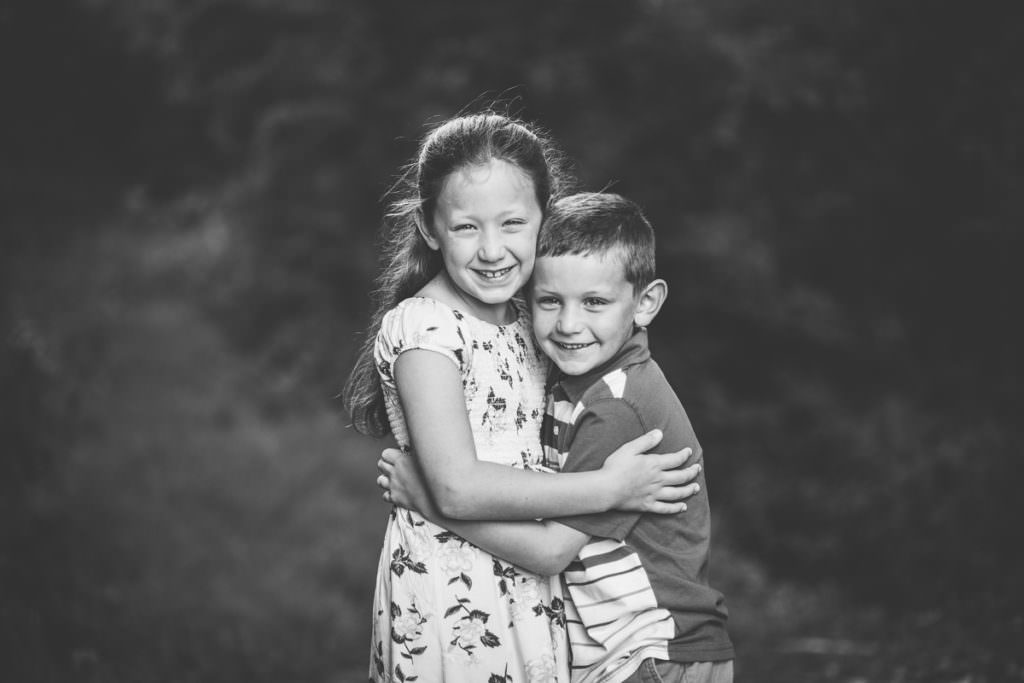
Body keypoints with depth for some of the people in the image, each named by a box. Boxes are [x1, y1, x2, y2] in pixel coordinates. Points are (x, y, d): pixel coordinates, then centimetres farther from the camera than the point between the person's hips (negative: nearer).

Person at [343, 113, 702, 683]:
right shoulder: (420, 326, -16)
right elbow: (458, 488, -24)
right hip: (451, 607, -7)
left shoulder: (524, 319, 8)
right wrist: (609, 489, -21)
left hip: (530, 589, 7)